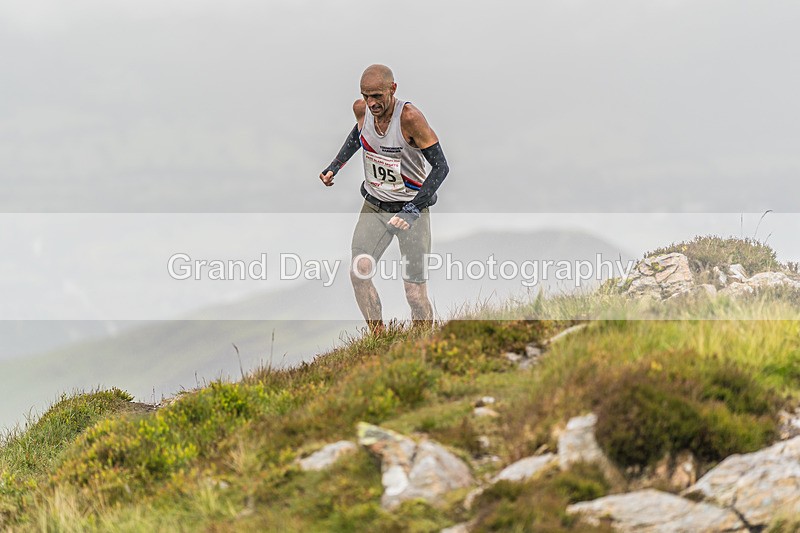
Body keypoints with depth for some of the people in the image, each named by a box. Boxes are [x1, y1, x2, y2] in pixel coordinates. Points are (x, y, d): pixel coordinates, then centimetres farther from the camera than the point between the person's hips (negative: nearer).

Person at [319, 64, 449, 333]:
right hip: (374, 205, 5)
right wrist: (335, 166, 9)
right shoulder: (361, 109, -7)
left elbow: (441, 166, -22)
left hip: (412, 208, -5)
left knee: (415, 293, -7)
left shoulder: (410, 117, -24)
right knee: (359, 273, -14)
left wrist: (413, 209, -29)